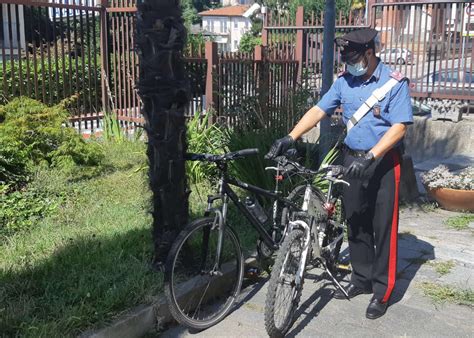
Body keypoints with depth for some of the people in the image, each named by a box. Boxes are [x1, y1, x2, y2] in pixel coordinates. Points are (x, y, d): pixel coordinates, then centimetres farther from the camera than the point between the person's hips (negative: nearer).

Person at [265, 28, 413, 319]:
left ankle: (383, 291, 12)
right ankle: (361, 279, 27)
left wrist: (369, 157, -27)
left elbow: (399, 127, -17)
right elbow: (319, 110, 0)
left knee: (383, 227, 1)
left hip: (383, 161, -5)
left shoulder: (395, 83, -11)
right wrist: (290, 138, -12)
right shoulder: (345, 81, 4)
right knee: (356, 223, 12)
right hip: (352, 159, 5)